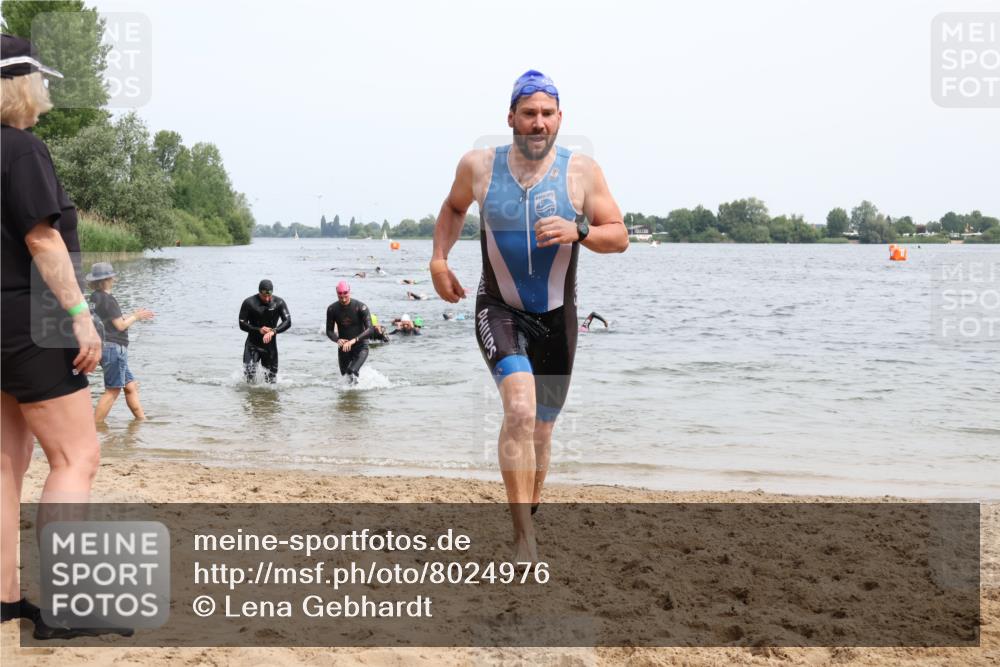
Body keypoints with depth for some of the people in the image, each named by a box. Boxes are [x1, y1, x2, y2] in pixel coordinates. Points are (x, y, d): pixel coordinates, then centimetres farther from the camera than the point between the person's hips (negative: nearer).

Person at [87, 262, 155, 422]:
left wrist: (134, 316, 17)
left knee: (131, 386, 12)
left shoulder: (94, 298, 12)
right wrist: (136, 317, 3)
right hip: (114, 347, -9)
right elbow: (120, 325, -13)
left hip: (105, 346, 9)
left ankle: (141, 419, 13)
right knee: (112, 390, -4)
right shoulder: (108, 300, -15)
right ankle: (95, 425, -4)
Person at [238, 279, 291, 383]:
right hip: (252, 344, -1)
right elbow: (242, 324, -7)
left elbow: (288, 321, -12)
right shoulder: (249, 302, -9)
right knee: (249, 373, -16)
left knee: (271, 380, 3)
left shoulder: (279, 302, -5)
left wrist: (273, 331, -29)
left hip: (270, 344, 2)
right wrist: (259, 330, -22)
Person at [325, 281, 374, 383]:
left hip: (360, 345, -4)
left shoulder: (360, 307, -16)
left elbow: (370, 329, -23)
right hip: (343, 347, 4)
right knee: (345, 375, 10)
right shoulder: (332, 309, -5)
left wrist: (354, 340, -36)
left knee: (351, 373, -26)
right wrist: (337, 340, -23)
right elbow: (329, 331, 0)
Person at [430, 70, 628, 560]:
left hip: (557, 318, 2)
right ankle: (524, 536, -22)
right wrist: (438, 260, 3)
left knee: (541, 429, 13)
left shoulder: (581, 172, -6)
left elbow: (619, 237, -6)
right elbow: (453, 208, 16)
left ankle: (527, 516, 38)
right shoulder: (479, 166, -4)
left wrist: (579, 230, -25)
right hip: (499, 312, -2)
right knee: (520, 409, -26)